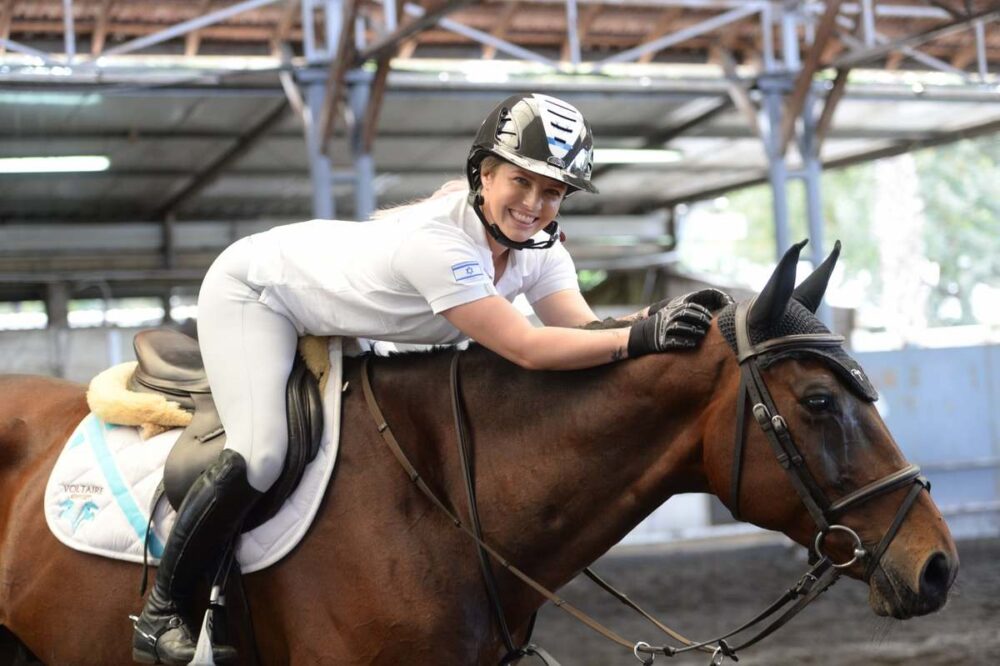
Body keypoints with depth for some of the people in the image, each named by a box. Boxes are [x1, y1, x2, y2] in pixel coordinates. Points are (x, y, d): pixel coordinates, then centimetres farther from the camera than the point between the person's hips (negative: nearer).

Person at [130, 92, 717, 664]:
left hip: (329, 306, 9)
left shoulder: (538, 248, -16)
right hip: (251, 292, -9)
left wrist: (658, 318, -40)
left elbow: (586, 331, -23)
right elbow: (526, 348, -44)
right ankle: (161, 613, -6)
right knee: (259, 455, -23)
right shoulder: (438, 242, -40)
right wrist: (639, 339, -48)